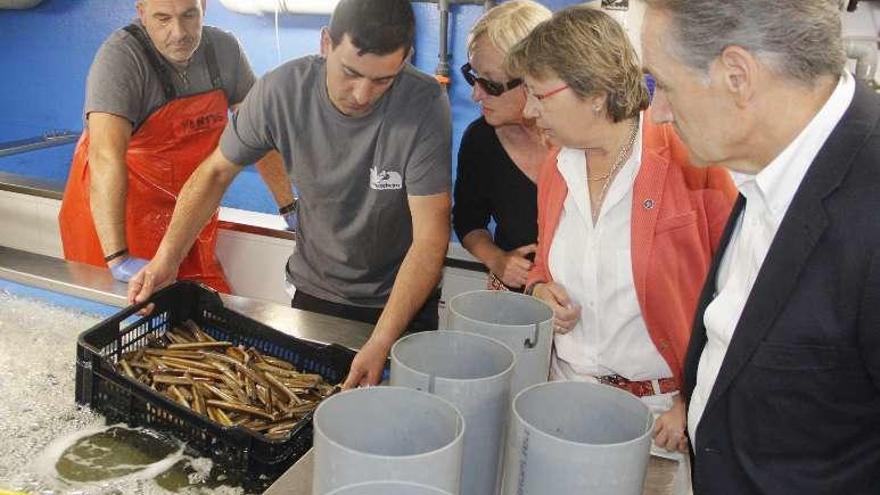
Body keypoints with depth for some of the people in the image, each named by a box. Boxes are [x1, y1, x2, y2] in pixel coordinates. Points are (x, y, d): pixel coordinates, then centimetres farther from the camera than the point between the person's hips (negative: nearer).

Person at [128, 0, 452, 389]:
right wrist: (167, 258, -14)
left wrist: (381, 343, -36)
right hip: (313, 292, 3)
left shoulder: (425, 105, -26)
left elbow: (430, 238, -28)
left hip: (402, 300, -2)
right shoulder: (281, 90, -18)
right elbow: (217, 172, -4)